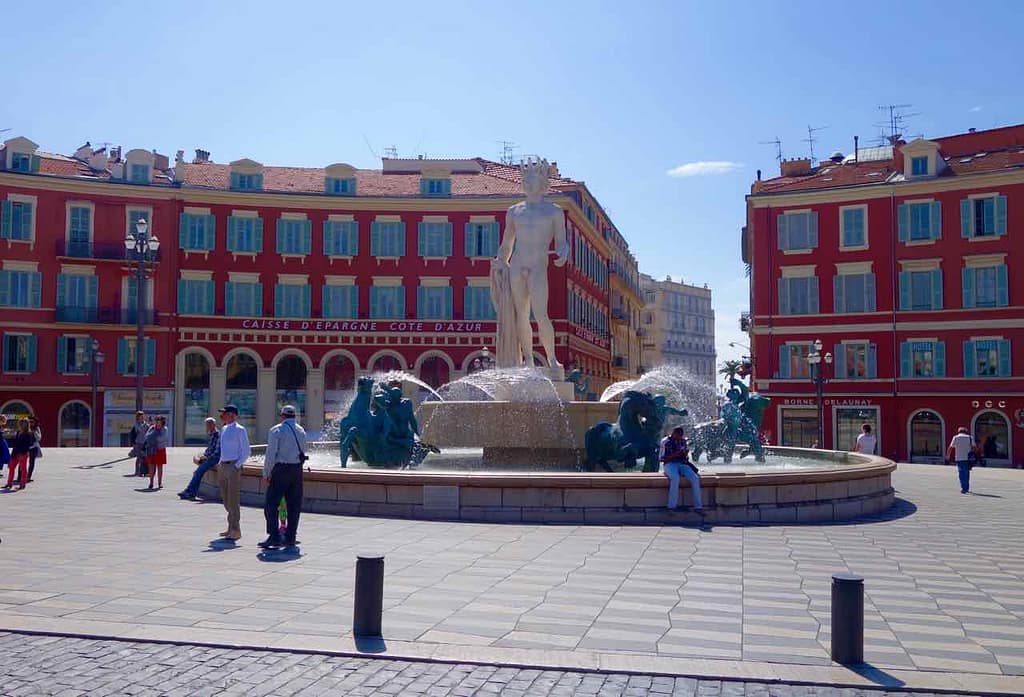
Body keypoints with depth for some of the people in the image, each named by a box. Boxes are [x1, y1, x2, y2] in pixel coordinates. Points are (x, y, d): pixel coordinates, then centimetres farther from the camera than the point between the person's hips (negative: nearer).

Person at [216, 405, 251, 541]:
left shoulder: (239, 430, -9)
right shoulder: (223, 430, 15)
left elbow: (246, 451, -9)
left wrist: (237, 465, -15)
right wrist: (220, 463, 14)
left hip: (233, 467, -8)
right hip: (222, 467, 8)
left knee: (233, 499, -7)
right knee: (225, 499, 11)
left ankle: (236, 530, -2)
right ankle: (230, 528, 20)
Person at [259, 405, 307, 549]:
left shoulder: (276, 430, -6)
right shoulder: (301, 431, 13)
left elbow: (270, 454, -10)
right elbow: (303, 452, 12)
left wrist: (266, 474, -7)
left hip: (281, 469, -6)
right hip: (297, 469, 6)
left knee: (271, 504, -1)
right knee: (294, 505, 8)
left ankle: (274, 537, -9)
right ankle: (290, 537, 10)